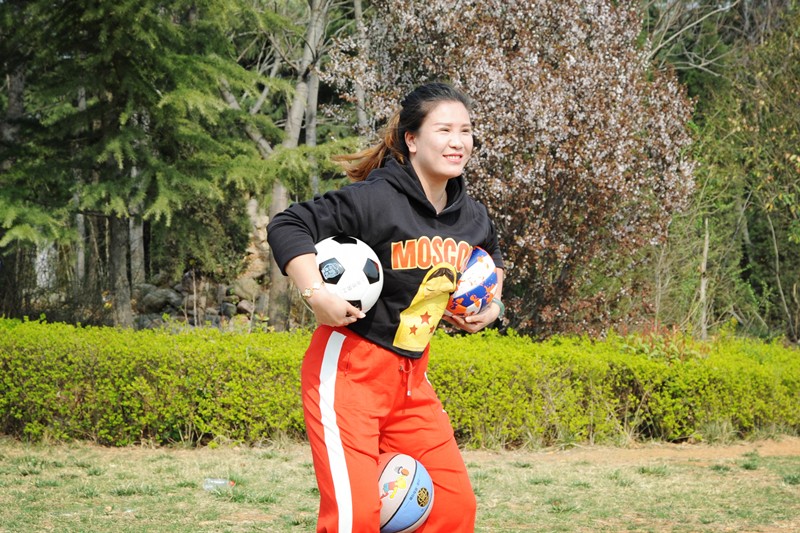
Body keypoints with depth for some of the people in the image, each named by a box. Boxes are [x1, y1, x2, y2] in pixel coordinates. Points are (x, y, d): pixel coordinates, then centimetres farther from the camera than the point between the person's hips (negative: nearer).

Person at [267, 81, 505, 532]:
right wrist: (316, 293, -30)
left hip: (411, 376, 8)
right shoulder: (375, 199, -18)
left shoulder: (472, 217, 6)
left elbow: (491, 258, 30)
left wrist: (490, 304, 13)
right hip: (349, 368, -8)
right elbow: (287, 226, -21)